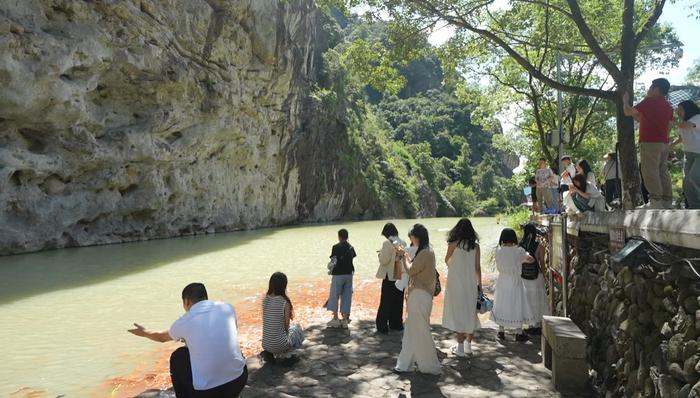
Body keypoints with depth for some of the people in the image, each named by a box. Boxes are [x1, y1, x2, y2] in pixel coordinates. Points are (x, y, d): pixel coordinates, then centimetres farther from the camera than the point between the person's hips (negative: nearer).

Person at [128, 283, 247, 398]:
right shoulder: (227, 307, 3)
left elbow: (161, 337, 25)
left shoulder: (184, 321, 1)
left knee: (178, 357, 24)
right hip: (238, 381, 2)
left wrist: (144, 333, 47)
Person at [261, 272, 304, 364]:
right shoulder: (285, 302, -17)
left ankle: (269, 353, 15)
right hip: (279, 344, -5)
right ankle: (287, 355, 12)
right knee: (297, 329, 23)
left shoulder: (265, 299, -2)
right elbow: (287, 325, -8)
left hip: (265, 344, 5)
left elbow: (266, 321, 8)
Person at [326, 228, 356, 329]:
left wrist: (331, 270, 6)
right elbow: (352, 259, 5)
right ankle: (345, 320, 11)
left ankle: (335, 319, 11)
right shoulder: (351, 247, 6)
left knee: (335, 296, 9)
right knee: (346, 297, 9)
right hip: (349, 274, 4)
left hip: (338, 274, -4)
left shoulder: (336, 247, -9)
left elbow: (334, 261, -10)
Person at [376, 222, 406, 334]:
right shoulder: (403, 243, 3)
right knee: (398, 302, 16)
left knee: (385, 303, 2)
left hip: (389, 276, -5)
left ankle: (382, 326, 4)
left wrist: (380, 254, 3)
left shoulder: (387, 243, -15)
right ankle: (396, 324, 24)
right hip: (401, 276, 6)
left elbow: (384, 260, -16)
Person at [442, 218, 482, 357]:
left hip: (456, 283, -3)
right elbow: (478, 267, 3)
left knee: (458, 313, 4)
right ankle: (468, 346, 21)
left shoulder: (454, 244, -8)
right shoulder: (475, 246, 0)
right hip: (471, 283, 3)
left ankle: (460, 348, 7)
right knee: (470, 313, 14)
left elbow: (447, 260, 9)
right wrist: (479, 284, 10)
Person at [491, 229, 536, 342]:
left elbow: (498, 267, 6)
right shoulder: (519, 251, -14)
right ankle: (519, 333, 13)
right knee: (517, 306, 7)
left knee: (502, 305, 13)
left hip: (502, 281, 3)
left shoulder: (498, 250, -6)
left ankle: (501, 331, 20)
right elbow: (531, 260, -2)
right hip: (515, 282, -3)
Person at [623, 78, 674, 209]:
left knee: (650, 171, -11)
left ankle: (656, 202, -18)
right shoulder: (668, 106, 19)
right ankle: (667, 201, 4)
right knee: (663, 172, 6)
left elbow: (628, 112, 1)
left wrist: (625, 101, 18)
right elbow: (668, 127, 19)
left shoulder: (649, 101, -4)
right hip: (663, 143, 8)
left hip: (650, 142, -8)